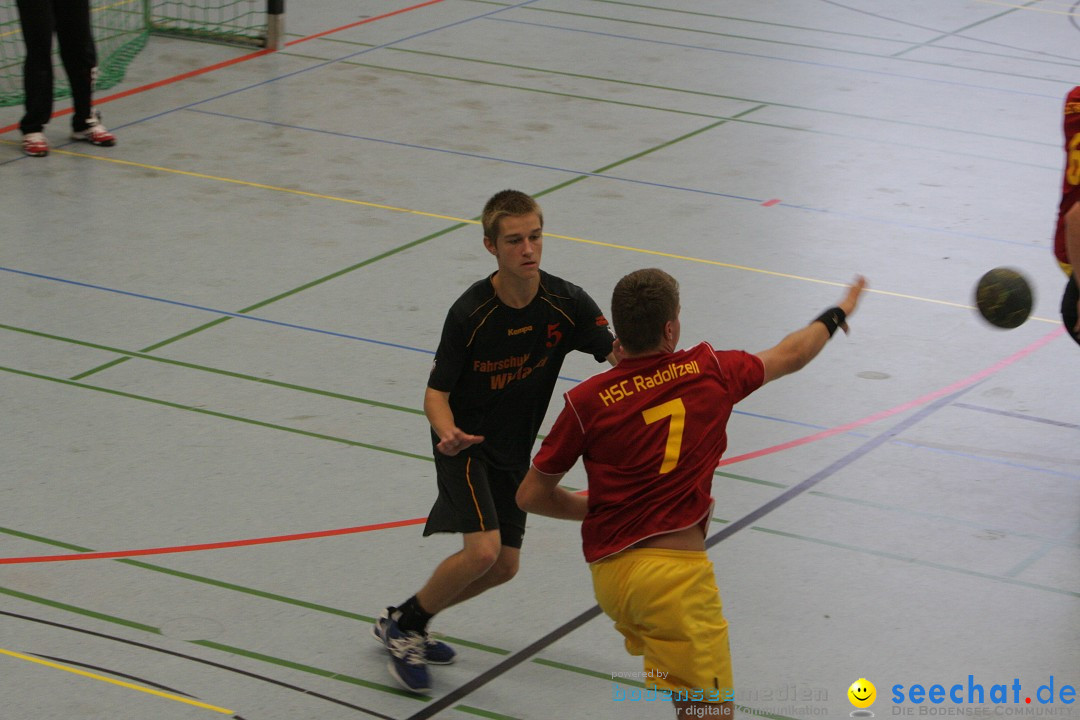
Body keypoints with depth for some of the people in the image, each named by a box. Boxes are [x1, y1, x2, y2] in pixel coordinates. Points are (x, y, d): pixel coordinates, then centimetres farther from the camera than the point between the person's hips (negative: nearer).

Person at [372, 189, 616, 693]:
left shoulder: (566, 303, -14)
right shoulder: (470, 314, -23)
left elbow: (619, 355, -18)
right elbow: (437, 391, -17)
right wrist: (447, 432, -39)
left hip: (514, 450, 6)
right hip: (466, 444, -6)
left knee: (504, 567, 10)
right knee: (482, 550, -22)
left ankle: (404, 625, 30)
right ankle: (403, 624, 1)